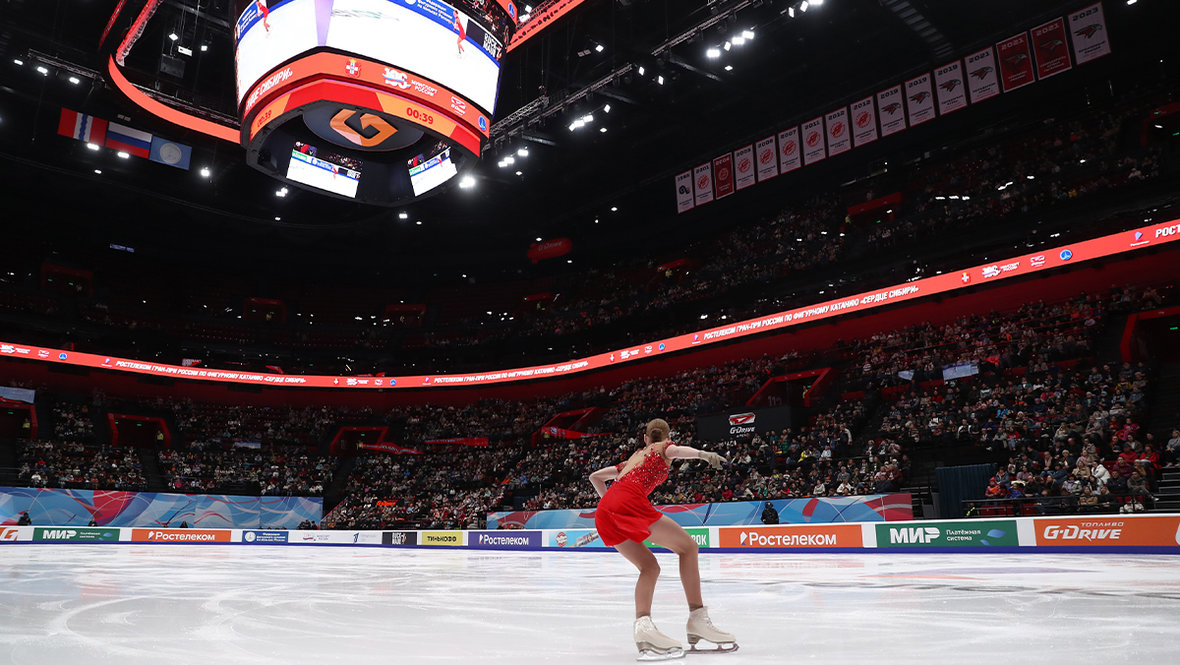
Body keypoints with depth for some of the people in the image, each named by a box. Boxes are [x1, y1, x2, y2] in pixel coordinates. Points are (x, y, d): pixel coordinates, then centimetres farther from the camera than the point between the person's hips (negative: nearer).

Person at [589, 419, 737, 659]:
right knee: (687, 546, 2)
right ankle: (698, 619, -6)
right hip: (630, 502, -7)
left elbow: (595, 476, 39)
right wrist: (703, 454, -25)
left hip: (604, 513, 7)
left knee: (650, 566, 12)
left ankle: (643, 625, -12)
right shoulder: (662, 447, 20)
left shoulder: (634, 457, 36)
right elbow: (674, 450, -7)